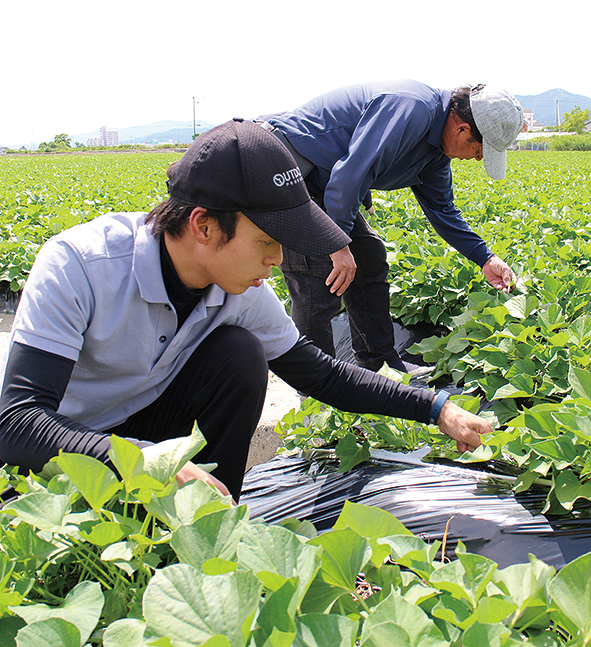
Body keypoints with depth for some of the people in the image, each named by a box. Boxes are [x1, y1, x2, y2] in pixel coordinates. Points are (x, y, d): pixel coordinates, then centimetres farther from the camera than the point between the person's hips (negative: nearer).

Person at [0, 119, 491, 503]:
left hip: (147, 426, 5)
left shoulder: (242, 290, -15)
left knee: (240, 354, -21)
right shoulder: (76, 265, -32)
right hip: (59, 451, -4)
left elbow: (319, 373, -2)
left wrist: (436, 408, -8)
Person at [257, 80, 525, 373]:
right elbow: (351, 172, -31)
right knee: (320, 282, -12)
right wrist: (338, 244, -25)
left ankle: (378, 364, 23)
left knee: (369, 256, 12)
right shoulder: (411, 108, -26)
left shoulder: (436, 151, 8)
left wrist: (485, 258, 11)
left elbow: (441, 209, 18)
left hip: (316, 181, 11)